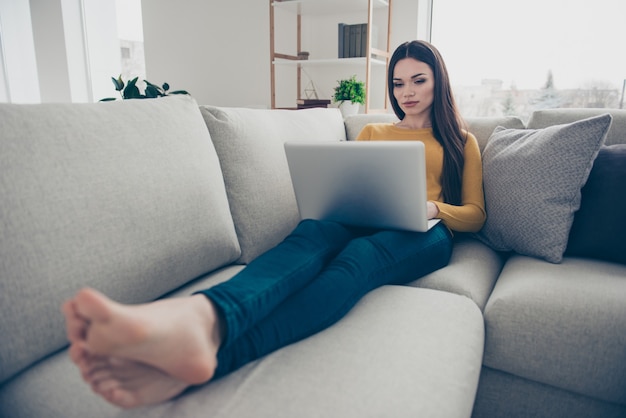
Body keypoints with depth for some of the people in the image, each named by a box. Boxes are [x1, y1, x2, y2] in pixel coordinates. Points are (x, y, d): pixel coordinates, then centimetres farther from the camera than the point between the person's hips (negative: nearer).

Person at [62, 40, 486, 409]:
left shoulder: (462, 141, 23)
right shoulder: (372, 131, 28)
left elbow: (476, 215, 16)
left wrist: (433, 207, -5)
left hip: (425, 234, -2)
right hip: (363, 223, 2)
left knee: (359, 255, -38)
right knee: (311, 232, -35)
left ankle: (217, 351, -62)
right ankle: (203, 317, -65)